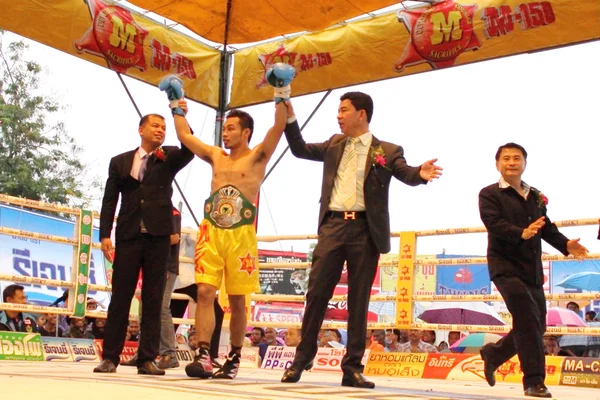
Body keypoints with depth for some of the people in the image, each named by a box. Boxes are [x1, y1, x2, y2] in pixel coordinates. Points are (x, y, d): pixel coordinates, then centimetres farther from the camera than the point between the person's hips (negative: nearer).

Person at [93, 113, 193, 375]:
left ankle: (147, 359, 5)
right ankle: (110, 357, 6)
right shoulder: (120, 162, 12)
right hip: (128, 236, 0)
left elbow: (189, 149, -11)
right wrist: (105, 234, -1)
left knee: (153, 299, 1)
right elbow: (109, 200, 9)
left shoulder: (169, 157, 11)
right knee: (120, 297, 1)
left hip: (158, 236, 0)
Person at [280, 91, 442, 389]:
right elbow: (300, 150, 20)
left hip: (365, 229, -2)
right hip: (333, 226, 3)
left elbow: (406, 175, -11)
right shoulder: (334, 145, 16)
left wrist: (421, 174, -35)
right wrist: (290, 118, 7)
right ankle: (302, 358, 13)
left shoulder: (387, 151, 3)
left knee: (359, 299, 3)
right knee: (317, 293, 2)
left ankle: (352, 368, 9)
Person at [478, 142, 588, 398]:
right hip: (506, 266, -6)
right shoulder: (490, 194, -3)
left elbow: (547, 228, 9)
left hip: (532, 269, 7)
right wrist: (522, 233, -35)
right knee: (528, 318, -19)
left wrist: (565, 244, -9)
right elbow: (495, 224, -19)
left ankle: (493, 353, 33)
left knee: (536, 326, 12)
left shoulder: (536, 196, 14)